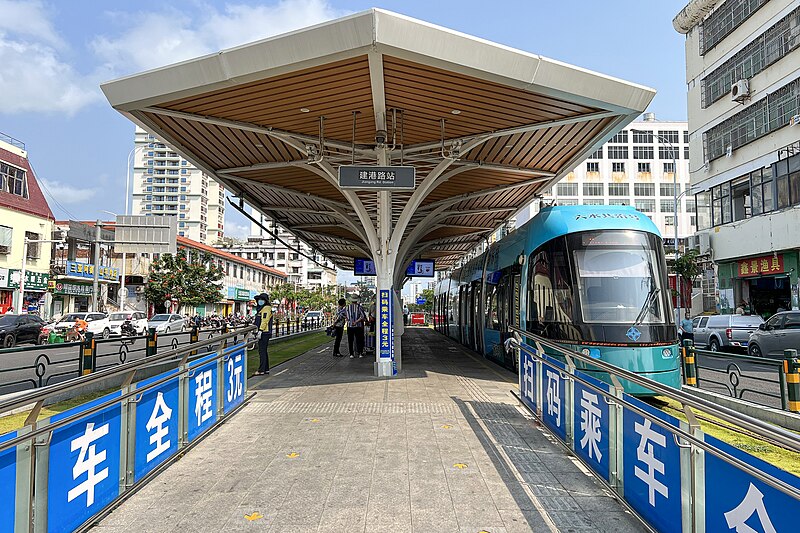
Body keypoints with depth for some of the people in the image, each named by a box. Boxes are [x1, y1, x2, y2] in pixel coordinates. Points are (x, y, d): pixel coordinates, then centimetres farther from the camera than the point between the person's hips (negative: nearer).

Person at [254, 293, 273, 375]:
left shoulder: (266, 308, -12)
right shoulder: (261, 308, 21)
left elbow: (264, 321, -21)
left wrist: (260, 331, -25)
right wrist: (257, 330, 28)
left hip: (264, 333, -11)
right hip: (263, 333, 11)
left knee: (262, 351, -8)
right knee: (263, 351, 13)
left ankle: (261, 370, -6)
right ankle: (266, 369, 19)